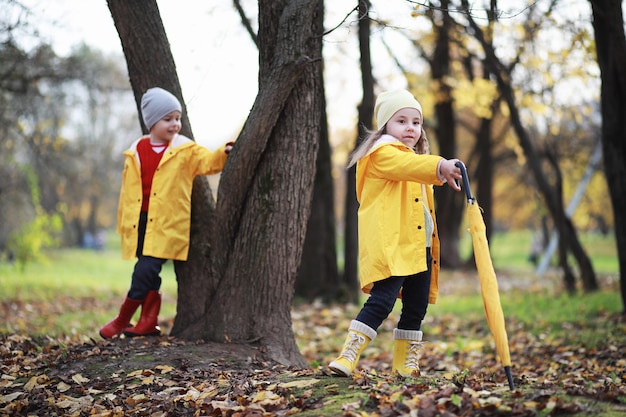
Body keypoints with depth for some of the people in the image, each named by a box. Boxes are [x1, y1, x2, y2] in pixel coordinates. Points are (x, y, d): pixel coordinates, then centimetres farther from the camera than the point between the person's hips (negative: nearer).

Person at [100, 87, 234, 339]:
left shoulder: (185, 150, 4)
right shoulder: (136, 151, 8)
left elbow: (208, 161, -7)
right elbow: (128, 189, 13)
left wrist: (225, 152, -27)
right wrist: (124, 222, 14)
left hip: (167, 224, -3)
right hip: (140, 221, 3)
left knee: (146, 270, -10)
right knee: (148, 273, 10)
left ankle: (123, 320, 6)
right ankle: (149, 322, 21)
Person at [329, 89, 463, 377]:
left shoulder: (413, 157, 26)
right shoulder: (382, 154, -6)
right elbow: (407, 165, -30)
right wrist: (440, 165, -46)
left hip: (419, 246, 9)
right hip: (389, 246, -9)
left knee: (416, 306, 10)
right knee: (382, 301, -18)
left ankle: (405, 364, 20)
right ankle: (347, 358, -16)